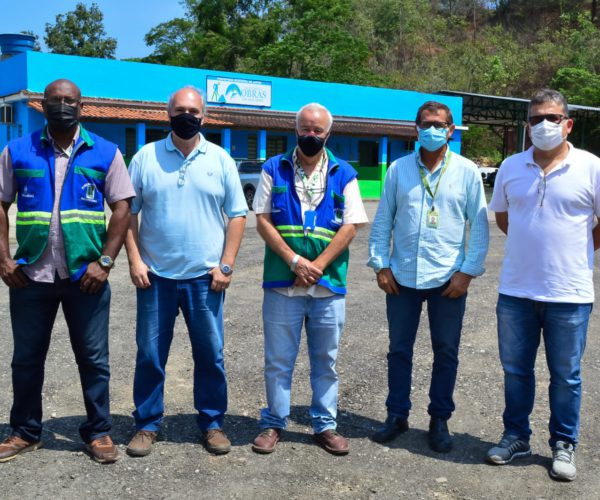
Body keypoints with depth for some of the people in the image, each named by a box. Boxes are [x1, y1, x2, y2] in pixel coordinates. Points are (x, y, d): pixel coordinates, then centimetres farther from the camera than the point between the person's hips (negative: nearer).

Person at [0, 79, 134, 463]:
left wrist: (104, 263, -9)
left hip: (85, 275, -1)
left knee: (94, 358, 7)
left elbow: (122, 208, -1)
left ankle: (99, 431, 23)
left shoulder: (105, 153, 1)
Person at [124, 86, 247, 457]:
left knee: (210, 354, 8)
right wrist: (135, 260, -5)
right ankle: (147, 425, 23)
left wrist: (226, 264, -5)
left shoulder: (221, 160, 3)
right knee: (150, 354, 8)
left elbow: (237, 215, 3)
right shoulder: (145, 157, 3)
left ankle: (213, 423, 23)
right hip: (155, 275, 0)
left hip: (204, 277, 0)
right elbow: (128, 212, 4)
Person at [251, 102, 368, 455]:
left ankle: (325, 425, 24)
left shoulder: (344, 174, 5)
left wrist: (317, 266, -11)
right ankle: (274, 423, 22)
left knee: (326, 360, 11)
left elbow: (350, 227, -1)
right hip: (282, 283, 0)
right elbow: (263, 220, -1)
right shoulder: (274, 169, 5)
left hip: (329, 284, 1)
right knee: (278, 360, 8)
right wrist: (295, 261, -12)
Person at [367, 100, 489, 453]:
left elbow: (479, 225, 0)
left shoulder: (467, 171, 0)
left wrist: (468, 271, -7)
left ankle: (440, 420, 23)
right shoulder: (399, 169, 4)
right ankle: (397, 415, 24)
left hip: (448, 278, -1)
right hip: (402, 276, 2)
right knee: (399, 349, 10)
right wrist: (381, 264, -1)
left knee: (446, 352, 9)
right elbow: (383, 220, 6)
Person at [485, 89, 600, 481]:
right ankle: (516, 437, 31)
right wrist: (533, 242, 7)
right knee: (515, 370, 14)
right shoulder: (511, 167, 4)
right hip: (515, 291, 3)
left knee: (566, 375, 10)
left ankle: (564, 445, 27)